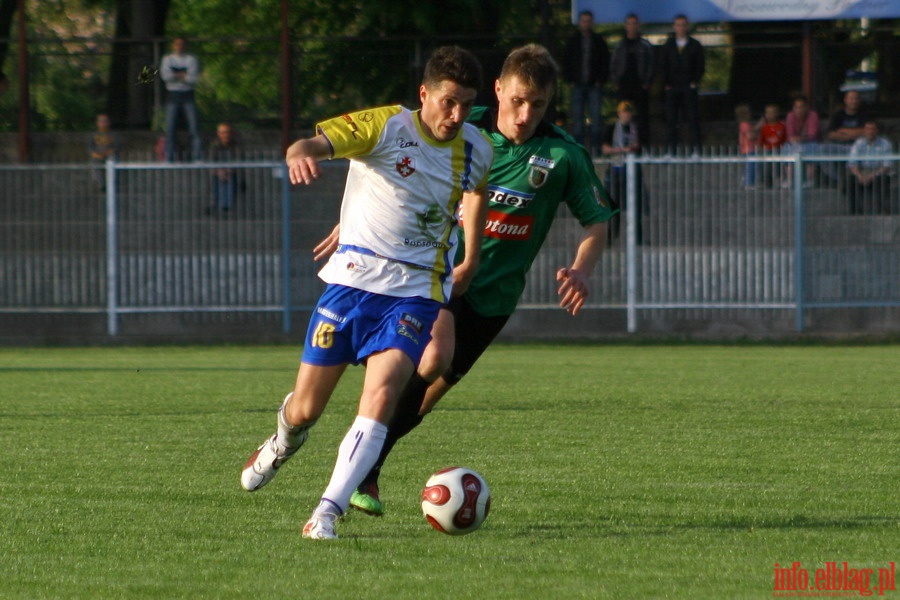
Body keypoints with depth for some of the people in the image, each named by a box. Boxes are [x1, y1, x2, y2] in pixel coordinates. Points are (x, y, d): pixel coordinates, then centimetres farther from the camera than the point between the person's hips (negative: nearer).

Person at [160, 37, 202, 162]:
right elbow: (165, 75, -7)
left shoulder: (191, 59, 6)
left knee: (194, 124, -8)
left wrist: (175, 76, -8)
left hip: (188, 95, -1)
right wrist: (182, 75, -9)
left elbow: (193, 78, -7)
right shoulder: (167, 59, 9)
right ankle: (169, 157, 0)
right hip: (172, 94, 1)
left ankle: (197, 155, -8)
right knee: (170, 127, -3)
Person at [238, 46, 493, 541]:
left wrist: (470, 261, 31)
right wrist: (301, 154, -49)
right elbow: (317, 141, -25)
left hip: (416, 291, 1)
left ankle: (328, 513, -23)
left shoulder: (477, 152, 4)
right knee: (305, 410, 7)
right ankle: (283, 442, 45)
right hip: (353, 277, -1)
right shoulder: (385, 126, -10)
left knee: (381, 395, -23)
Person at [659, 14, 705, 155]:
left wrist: (695, 82, -6)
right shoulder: (668, 46, 10)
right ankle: (671, 150, -1)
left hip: (689, 87, -1)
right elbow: (663, 66, 8)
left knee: (693, 119, -5)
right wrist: (666, 84, -2)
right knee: (671, 120, -2)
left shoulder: (695, 46, 6)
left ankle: (695, 150, -5)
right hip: (672, 88, 1)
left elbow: (701, 65, 5)